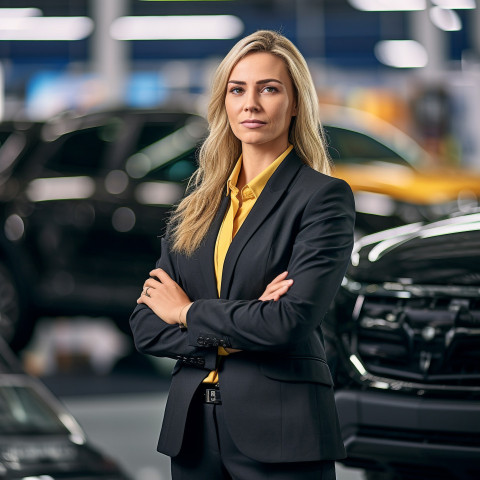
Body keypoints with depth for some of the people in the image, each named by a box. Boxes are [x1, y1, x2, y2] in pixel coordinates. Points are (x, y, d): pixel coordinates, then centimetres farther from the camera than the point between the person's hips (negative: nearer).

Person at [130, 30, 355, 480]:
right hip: (193, 426, 5)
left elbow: (292, 322, -17)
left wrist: (190, 313, -5)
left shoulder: (323, 197, -6)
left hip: (279, 428, -5)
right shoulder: (199, 202, 11)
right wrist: (231, 336, -10)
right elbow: (146, 326, 6)